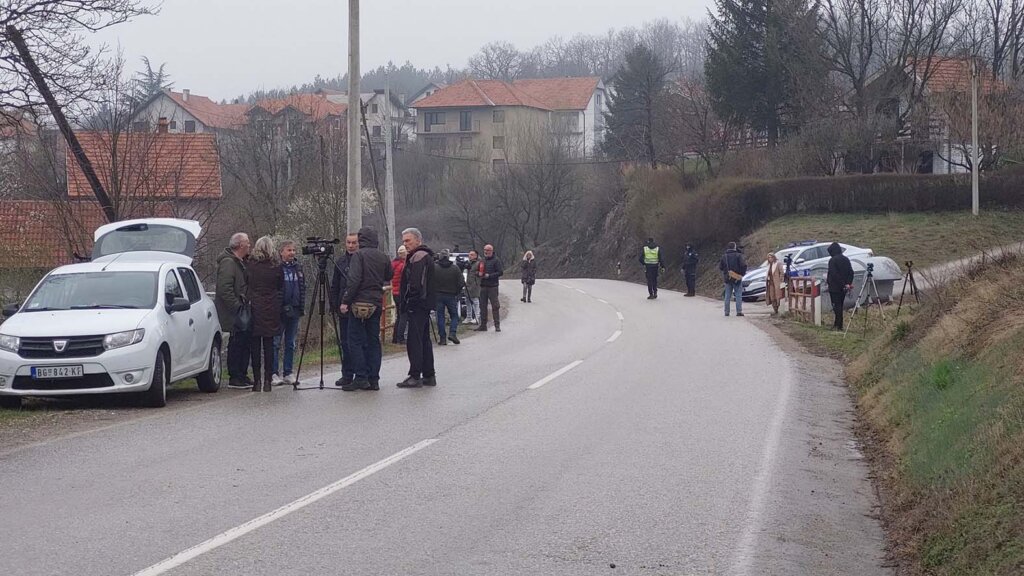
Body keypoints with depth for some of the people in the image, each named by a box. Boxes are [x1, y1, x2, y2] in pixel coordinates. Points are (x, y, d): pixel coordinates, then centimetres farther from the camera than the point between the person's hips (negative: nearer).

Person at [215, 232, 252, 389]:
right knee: (237, 343, -7)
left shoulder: (240, 262, 18)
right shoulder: (228, 262, -14)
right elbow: (224, 289, -22)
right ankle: (235, 379, -2)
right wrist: (237, 307, -23)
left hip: (240, 310, 10)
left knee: (244, 343, 11)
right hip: (233, 313, -10)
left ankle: (241, 376, 18)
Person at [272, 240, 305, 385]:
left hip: (294, 310, 6)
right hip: (280, 311, -5)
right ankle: (274, 374, -1)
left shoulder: (298, 267, 12)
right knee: (276, 342, -3)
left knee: (291, 343, 9)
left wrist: (302, 307, 11)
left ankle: (288, 373, 13)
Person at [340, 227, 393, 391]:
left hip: (360, 303, -6)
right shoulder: (384, 257, 9)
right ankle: (374, 379, 7)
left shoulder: (359, 255, -8)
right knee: (374, 341, 9)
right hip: (376, 304, 6)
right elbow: (388, 279, 17)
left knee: (356, 341, -2)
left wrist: (345, 301, -12)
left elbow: (354, 280, -15)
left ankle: (361, 377, -8)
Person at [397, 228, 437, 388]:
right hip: (424, 304, 11)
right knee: (424, 340, 14)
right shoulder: (426, 256, 21)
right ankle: (429, 376, 18)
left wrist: (410, 300, -18)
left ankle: (415, 376, -11)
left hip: (417, 304, -11)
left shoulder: (419, 256, -13)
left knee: (414, 340, -10)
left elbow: (416, 283, -22)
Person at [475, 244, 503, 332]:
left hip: (492, 286, -6)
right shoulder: (482, 261, 16)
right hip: (483, 286, 6)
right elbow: (477, 271, 23)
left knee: (495, 306, -6)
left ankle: (497, 325, -3)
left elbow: (500, 272, -9)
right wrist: (479, 273, -1)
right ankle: (483, 325, 13)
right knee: (483, 306, 7)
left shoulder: (496, 260, -3)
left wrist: (489, 275, -15)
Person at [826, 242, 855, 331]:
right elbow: (851, 272, 8)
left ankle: (839, 326, -8)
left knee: (837, 306, -5)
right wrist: (849, 283, 4)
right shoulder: (846, 259, 10)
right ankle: (837, 324, 22)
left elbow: (833, 274, -20)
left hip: (835, 287, -7)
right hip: (843, 287, 7)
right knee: (840, 306, 15)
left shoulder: (832, 260, -13)